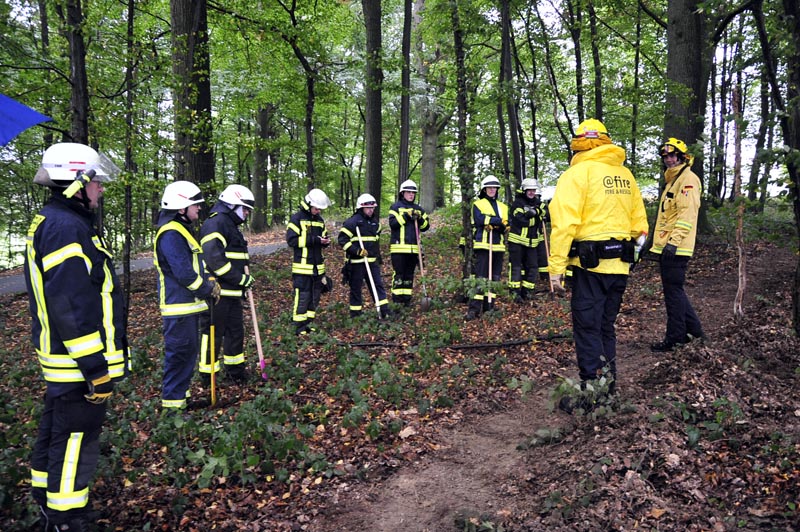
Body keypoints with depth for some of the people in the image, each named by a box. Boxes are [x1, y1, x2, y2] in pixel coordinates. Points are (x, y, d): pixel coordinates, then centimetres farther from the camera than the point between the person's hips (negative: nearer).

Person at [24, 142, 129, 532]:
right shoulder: (66, 228, -20)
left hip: (61, 359, 11)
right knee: (76, 445, 1)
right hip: (78, 363, -11)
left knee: (55, 435, 23)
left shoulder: (49, 222, 15)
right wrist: (96, 368, -22)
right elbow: (72, 306, -26)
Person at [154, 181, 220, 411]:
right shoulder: (170, 234, -19)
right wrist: (209, 290, -13)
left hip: (189, 305, 10)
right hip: (179, 307, -10)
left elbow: (196, 265, 20)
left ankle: (180, 393, 29)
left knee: (189, 351, 17)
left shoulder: (183, 230, 15)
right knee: (180, 353, -3)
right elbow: (184, 273, -25)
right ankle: (172, 402, 7)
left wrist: (210, 283, 5)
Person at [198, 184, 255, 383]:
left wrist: (245, 281, 14)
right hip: (217, 292, -10)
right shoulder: (215, 223, -15)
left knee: (236, 331, 18)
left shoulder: (231, 225, 19)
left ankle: (236, 372, 31)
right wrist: (242, 279, -20)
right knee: (213, 334, 0)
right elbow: (214, 259, -25)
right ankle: (208, 377, 12)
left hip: (232, 292, 10)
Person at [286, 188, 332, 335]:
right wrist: (314, 240, -21)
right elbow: (291, 240, -14)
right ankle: (300, 328, 3)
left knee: (315, 296, 11)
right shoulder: (297, 218, -7)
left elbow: (324, 236, 22)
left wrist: (326, 241, -4)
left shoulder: (320, 220, 13)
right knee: (302, 297, -6)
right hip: (302, 266, -7)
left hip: (318, 266, 7)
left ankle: (308, 324, 22)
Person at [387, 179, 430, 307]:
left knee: (409, 275, 9)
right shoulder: (395, 207, 2)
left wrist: (420, 219, -5)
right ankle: (396, 300, -2)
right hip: (399, 247, -5)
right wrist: (406, 216, -15)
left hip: (414, 248, 5)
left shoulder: (419, 209, 17)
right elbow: (392, 223, -11)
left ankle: (407, 300, 14)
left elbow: (426, 226, 13)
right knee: (399, 273, -6)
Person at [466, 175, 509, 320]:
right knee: (481, 276, -11)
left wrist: (499, 225, -16)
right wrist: (498, 220, -13)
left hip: (498, 246, 6)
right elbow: (480, 219, -15)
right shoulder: (478, 204, 5)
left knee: (495, 277, 7)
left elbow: (507, 225, 4)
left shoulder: (503, 207, 18)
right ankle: (474, 308, -11)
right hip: (483, 244, -5)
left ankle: (489, 306, 14)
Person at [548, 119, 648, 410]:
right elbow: (639, 223, 13)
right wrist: (628, 248, 20)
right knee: (606, 327, 17)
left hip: (591, 265, -6)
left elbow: (564, 223, -16)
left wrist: (556, 267, -16)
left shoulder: (577, 173, -7)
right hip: (620, 265, 7)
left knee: (587, 329, 1)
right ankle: (608, 387, 26)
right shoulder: (625, 174, 12)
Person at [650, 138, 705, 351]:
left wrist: (674, 241, -27)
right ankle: (693, 329, 26)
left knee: (673, 291, -4)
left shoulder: (688, 179, -9)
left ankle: (674, 337, 3)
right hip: (666, 247, 10)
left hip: (676, 248, -10)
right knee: (673, 290, 16)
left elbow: (687, 214, -20)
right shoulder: (672, 180, 22)